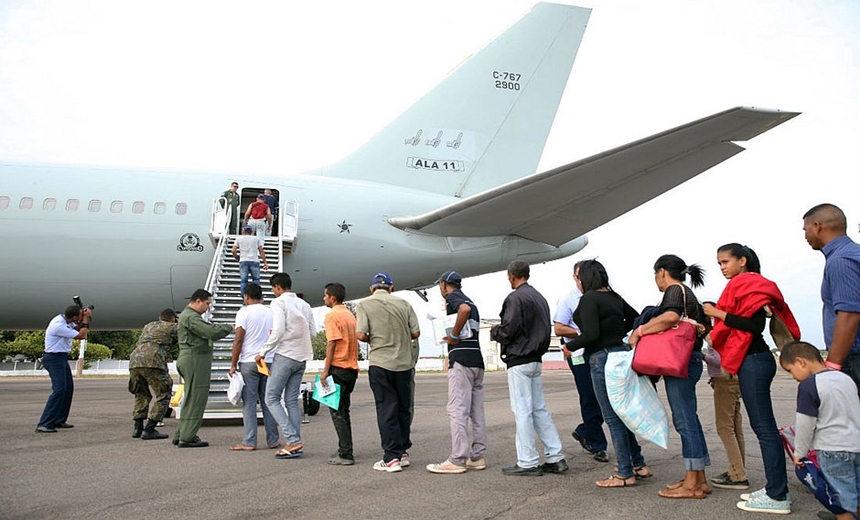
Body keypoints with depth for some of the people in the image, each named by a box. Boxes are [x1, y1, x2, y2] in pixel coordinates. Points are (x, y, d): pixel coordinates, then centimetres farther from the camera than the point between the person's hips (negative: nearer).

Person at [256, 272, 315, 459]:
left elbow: (278, 331, -18)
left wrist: (263, 352, -9)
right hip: (302, 357, 7)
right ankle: (295, 443, 8)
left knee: (271, 398, 0)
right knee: (292, 400, 12)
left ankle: (293, 441, -9)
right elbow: (313, 332, 11)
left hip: (285, 355, -7)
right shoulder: (304, 304, 14)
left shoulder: (279, 302, -7)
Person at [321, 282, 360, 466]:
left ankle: (346, 455, -4)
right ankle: (345, 451, 21)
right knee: (343, 411, 16)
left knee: (337, 412, -3)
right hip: (351, 368, 8)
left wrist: (325, 370, -15)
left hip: (338, 368, -8)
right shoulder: (350, 315, 14)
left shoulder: (332, 315, -10)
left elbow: (332, 343, -17)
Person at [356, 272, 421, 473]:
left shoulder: (364, 304, -3)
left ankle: (392, 457, 2)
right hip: (404, 362, 3)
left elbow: (361, 335, -12)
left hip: (380, 363, -2)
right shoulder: (403, 303, 4)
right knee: (404, 408, 14)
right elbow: (416, 332, 1)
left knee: (386, 410, 2)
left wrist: (373, 340, 9)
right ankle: (403, 452, 21)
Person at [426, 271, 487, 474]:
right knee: (477, 411, 8)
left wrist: (454, 335, -17)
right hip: (477, 360, 9)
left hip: (461, 360, -9)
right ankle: (477, 457, 12)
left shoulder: (452, 297, -3)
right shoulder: (469, 301, 23)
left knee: (457, 411, -8)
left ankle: (457, 460, -7)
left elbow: (464, 309, -25)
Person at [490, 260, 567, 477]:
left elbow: (508, 329, -19)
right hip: (536, 359, 9)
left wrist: (494, 332, 0)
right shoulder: (539, 297, 16)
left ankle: (527, 463, 1)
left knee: (522, 411, -3)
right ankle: (555, 457, 14)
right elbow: (546, 329, 18)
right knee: (539, 409, 13)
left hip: (519, 360, -9)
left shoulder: (515, 297, -12)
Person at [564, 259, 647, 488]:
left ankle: (625, 474, 6)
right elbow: (634, 317, 23)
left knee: (613, 417, -1)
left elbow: (591, 334, -22)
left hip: (603, 359, -9)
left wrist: (570, 346, -7)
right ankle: (639, 465, 25)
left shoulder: (589, 299, -14)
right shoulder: (613, 296, 11)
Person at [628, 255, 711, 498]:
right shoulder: (687, 293, 22)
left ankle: (692, 484, -3)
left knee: (685, 421, -7)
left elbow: (670, 316, -29)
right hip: (688, 360, 10)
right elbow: (702, 325, 21)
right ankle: (698, 479, 17)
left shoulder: (674, 290, -8)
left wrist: (639, 331, -22)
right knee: (688, 420, 12)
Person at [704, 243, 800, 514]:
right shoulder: (747, 285, 19)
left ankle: (778, 497, -4)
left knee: (764, 427, -8)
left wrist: (719, 314, -16)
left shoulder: (745, 283, -9)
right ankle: (774, 488, 17)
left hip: (752, 362, -10)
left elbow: (755, 325, -19)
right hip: (753, 360, 10)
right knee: (762, 426, 11)